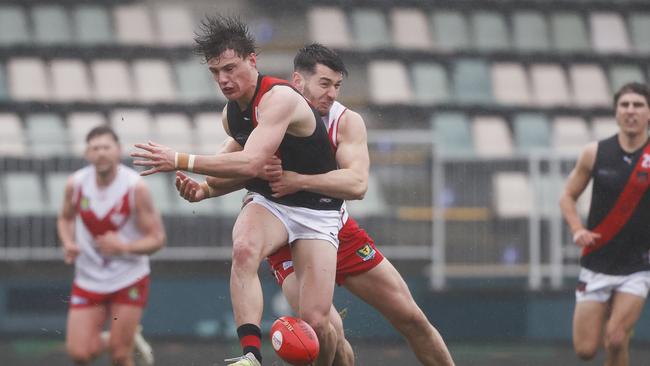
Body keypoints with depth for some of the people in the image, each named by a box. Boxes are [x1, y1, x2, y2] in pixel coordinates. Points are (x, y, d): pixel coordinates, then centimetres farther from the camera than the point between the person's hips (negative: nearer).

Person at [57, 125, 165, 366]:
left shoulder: (135, 188, -16)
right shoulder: (76, 184, -7)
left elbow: (157, 238, -13)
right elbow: (66, 218, 14)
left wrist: (123, 247, -30)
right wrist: (68, 244, -7)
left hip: (129, 280, -3)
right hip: (88, 280, 3)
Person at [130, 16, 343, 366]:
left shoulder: (278, 98, -24)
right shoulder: (231, 114, 3)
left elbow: (251, 163, -36)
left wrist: (180, 161, -36)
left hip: (316, 212, -5)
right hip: (268, 202, 5)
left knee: (315, 321, -16)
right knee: (244, 247, -34)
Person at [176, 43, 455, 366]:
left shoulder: (346, 122, -11)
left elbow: (357, 184, -25)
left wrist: (300, 181, -38)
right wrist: (203, 190, -18)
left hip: (338, 230, 2)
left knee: (411, 318, 5)